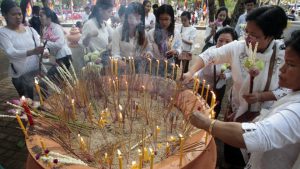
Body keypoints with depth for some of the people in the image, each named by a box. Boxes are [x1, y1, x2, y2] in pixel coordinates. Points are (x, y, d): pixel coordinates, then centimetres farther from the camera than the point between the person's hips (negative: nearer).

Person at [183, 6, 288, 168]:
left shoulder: (285, 55, -19)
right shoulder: (237, 47, -17)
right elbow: (209, 55, -13)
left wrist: (261, 96, -25)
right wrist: (190, 73, -28)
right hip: (236, 111, 1)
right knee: (231, 152, 22)